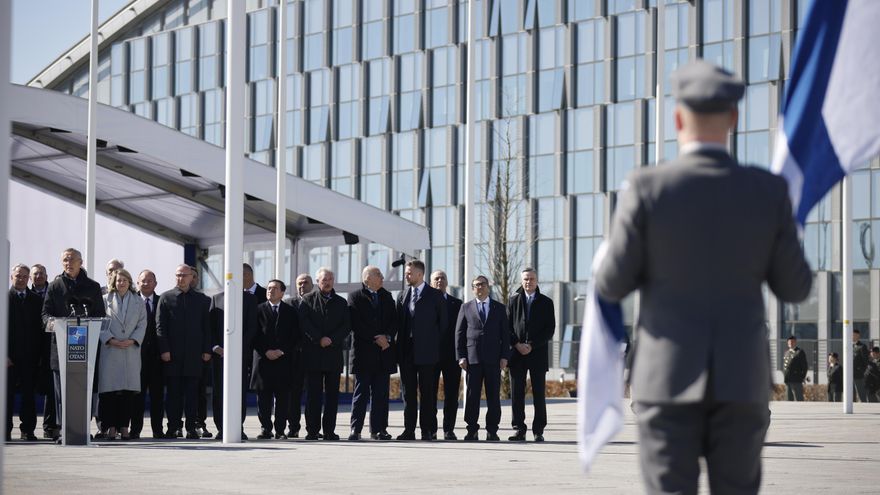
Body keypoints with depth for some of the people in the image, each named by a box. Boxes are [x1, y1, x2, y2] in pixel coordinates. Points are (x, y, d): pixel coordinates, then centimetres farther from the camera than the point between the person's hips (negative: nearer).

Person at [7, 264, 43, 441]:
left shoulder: (36, 300, 10)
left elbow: (40, 327, 8)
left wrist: (39, 353, 0)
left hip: (30, 356, 2)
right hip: (9, 356, -2)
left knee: (29, 394, 2)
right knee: (7, 394, 1)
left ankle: (28, 430, 8)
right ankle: (6, 431, 5)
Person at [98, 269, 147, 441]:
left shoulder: (138, 302, 12)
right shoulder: (105, 300, 8)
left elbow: (142, 324, 8)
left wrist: (132, 340, -7)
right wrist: (111, 340, -10)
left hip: (131, 351, 1)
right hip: (110, 350, -1)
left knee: (129, 390, -2)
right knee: (109, 389, -7)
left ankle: (124, 426, 2)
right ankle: (111, 427, -4)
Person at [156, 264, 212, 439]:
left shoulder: (200, 300, 12)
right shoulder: (166, 298, 7)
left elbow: (206, 327, 12)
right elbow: (160, 326, 2)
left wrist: (206, 350, 3)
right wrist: (164, 350, -7)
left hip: (194, 354, 1)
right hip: (173, 354, -1)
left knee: (192, 393, 1)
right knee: (173, 392, 0)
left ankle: (191, 428, 3)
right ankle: (173, 428, 4)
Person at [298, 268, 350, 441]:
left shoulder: (341, 302, 13)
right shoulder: (308, 300, 6)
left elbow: (347, 325, 5)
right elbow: (304, 322, -4)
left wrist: (331, 339, -10)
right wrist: (318, 340, -13)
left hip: (333, 353, 2)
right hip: (312, 353, -2)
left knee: (332, 394, 2)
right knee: (313, 393, -2)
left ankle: (329, 430, 6)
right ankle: (312, 430, 1)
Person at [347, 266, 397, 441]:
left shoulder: (387, 297, 15)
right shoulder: (355, 297, -1)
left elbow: (394, 321, 9)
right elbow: (356, 324, -10)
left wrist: (387, 337, -9)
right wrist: (376, 339, -13)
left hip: (383, 352, 4)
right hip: (363, 351, -4)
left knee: (381, 393, 4)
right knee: (361, 392, -3)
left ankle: (378, 429, 8)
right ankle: (355, 429, -2)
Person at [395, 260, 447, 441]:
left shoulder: (435, 296, 0)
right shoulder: (402, 296, 13)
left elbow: (443, 322, 2)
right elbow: (399, 322, 15)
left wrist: (433, 342, 0)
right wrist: (400, 347, 7)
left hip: (426, 351, -4)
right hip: (406, 351, 4)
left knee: (427, 393, -2)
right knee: (408, 392, 4)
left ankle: (428, 431, 0)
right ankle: (409, 430, 7)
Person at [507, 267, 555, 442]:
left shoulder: (546, 302, 7)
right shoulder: (514, 300, 10)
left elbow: (550, 329, 0)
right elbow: (507, 326, 6)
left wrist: (532, 345, -10)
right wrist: (517, 344, -9)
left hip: (538, 354, -1)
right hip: (517, 354, 1)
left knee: (539, 393, -1)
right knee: (517, 393, -2)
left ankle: (538, 431, 3)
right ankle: (519, 430, 1)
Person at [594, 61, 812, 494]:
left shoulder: (646, 189, -8)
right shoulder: (769, 191, -2)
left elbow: (612, 286, -3)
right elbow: (795, 288, 5)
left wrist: (605, 258, 19)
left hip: (668, 377, -2)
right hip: (742, 378, 2)